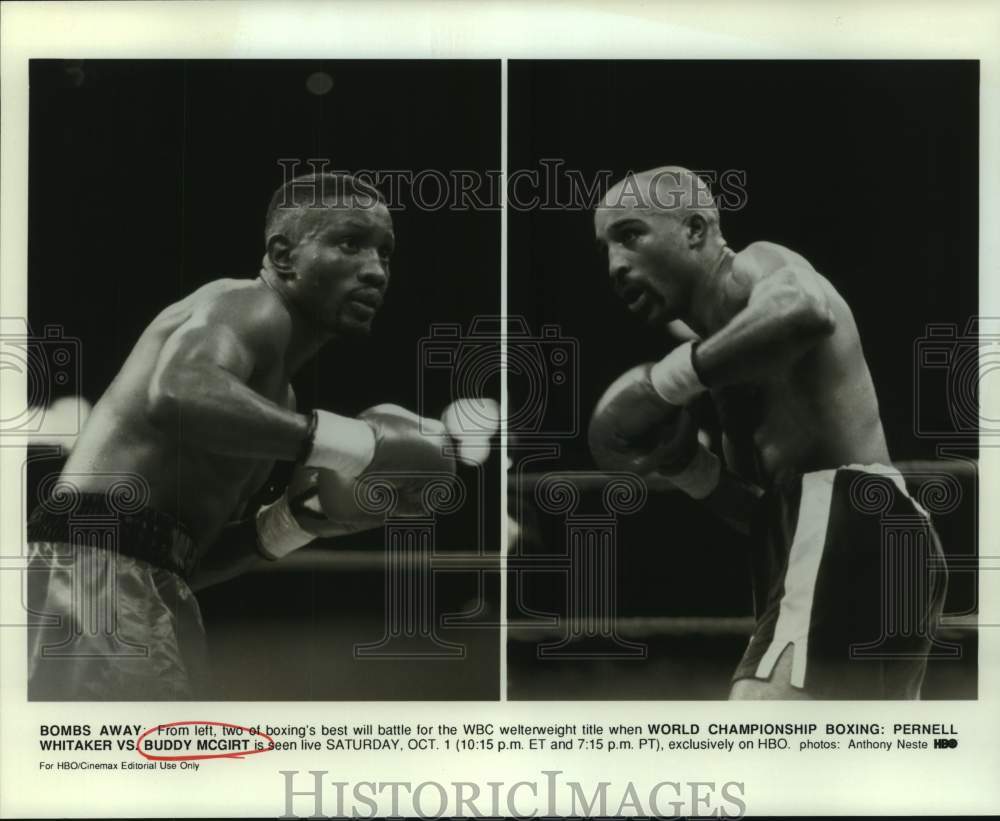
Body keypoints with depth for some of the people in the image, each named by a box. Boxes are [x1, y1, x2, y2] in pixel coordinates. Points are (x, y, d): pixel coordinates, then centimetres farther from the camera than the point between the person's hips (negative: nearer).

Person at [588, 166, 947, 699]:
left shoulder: (758, 266, 0)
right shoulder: (732, 334, 26)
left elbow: (805, 311, -28)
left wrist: (665, 381, -19)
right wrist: (680, 460, 8)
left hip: (848, 537, -11)